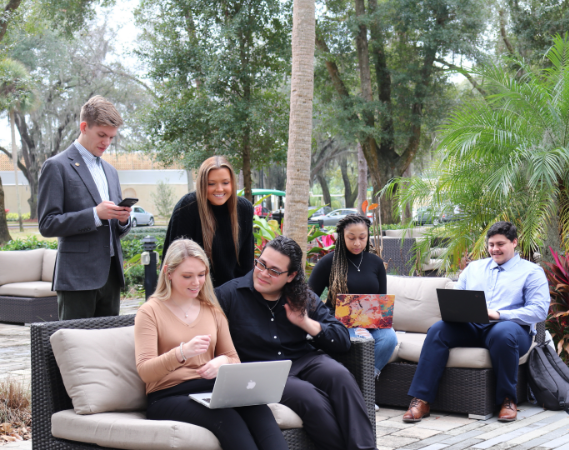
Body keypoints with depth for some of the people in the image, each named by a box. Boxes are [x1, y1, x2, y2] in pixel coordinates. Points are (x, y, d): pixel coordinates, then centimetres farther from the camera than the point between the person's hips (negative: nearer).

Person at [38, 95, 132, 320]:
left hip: (110, 274, 7)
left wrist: (123, 219, 0)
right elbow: (47, 224, -10)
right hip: (77, 277, -7)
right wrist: (95, 214, -18)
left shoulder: (110, 171, 20)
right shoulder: (57, 166, -3)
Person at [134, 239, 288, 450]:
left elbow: (234, 360, 18)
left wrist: (223, 361, -8)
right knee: (225, 416, -37)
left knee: (256, 406, -32)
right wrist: (181, 353, -28)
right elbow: (145, 372, -8)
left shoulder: (212, 311, 19)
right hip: (169, 396, -4)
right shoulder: (150, 312, 3)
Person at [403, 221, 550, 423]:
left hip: (510, 326, -4)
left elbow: (539, 310, -4)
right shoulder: (473, 268, 26)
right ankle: (421, 400, -27)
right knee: (438, 330, -25)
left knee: (502, 332, -40)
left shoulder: (531, 271, 10)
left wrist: (499, 314, -17)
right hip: (471, 327, 4)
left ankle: (508, 400, -21)